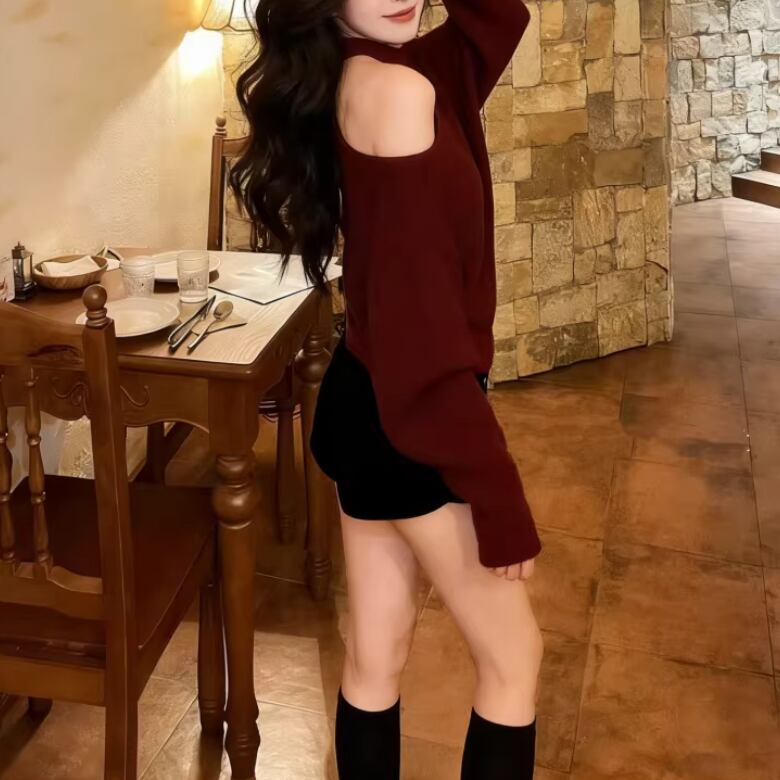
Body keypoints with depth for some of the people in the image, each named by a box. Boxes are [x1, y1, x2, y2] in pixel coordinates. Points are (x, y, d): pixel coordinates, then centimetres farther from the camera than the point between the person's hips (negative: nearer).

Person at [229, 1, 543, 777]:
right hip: (409, 423, -9)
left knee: (375, 658, 19)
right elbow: (423, 325, -26)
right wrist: (501, 501, -20)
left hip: (368, 409, 9)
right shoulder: (396, 88, -22)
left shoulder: (356, 78, 6)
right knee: (513, 659, 11)